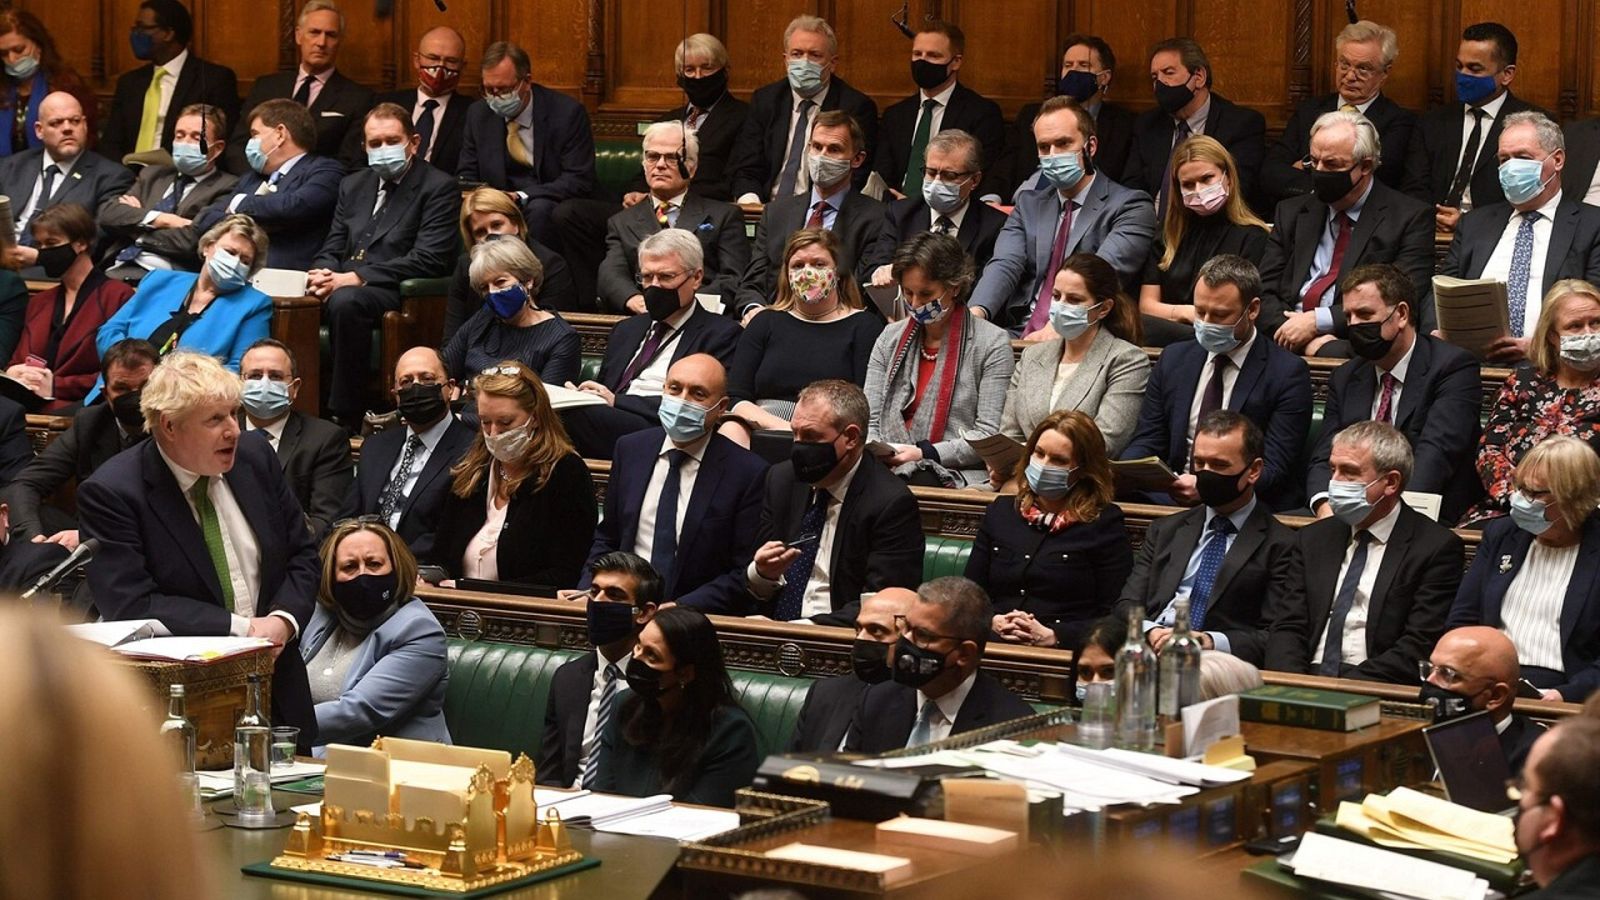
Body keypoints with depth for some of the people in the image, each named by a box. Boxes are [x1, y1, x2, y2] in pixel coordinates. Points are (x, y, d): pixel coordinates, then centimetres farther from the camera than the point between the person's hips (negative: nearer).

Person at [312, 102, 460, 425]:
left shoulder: (438, 187, 0)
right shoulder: (353, 184, 22)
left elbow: (428, 259, -10)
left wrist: (356, 278, -17)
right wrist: (322, 273, -6)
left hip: (398, 291, -6)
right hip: (341, 284, 6)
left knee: (345, 301, -37)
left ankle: (345, 414, -31)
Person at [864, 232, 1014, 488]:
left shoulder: (992, 343, 1)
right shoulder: (890, 338, 18)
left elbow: (989, 436, -4)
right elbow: (870, 420, 15)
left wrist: (925, 453, -15)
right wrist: (873, 448, -9)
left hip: (957, 472, -4)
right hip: (888, 467, 4)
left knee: (921, 482, -40)